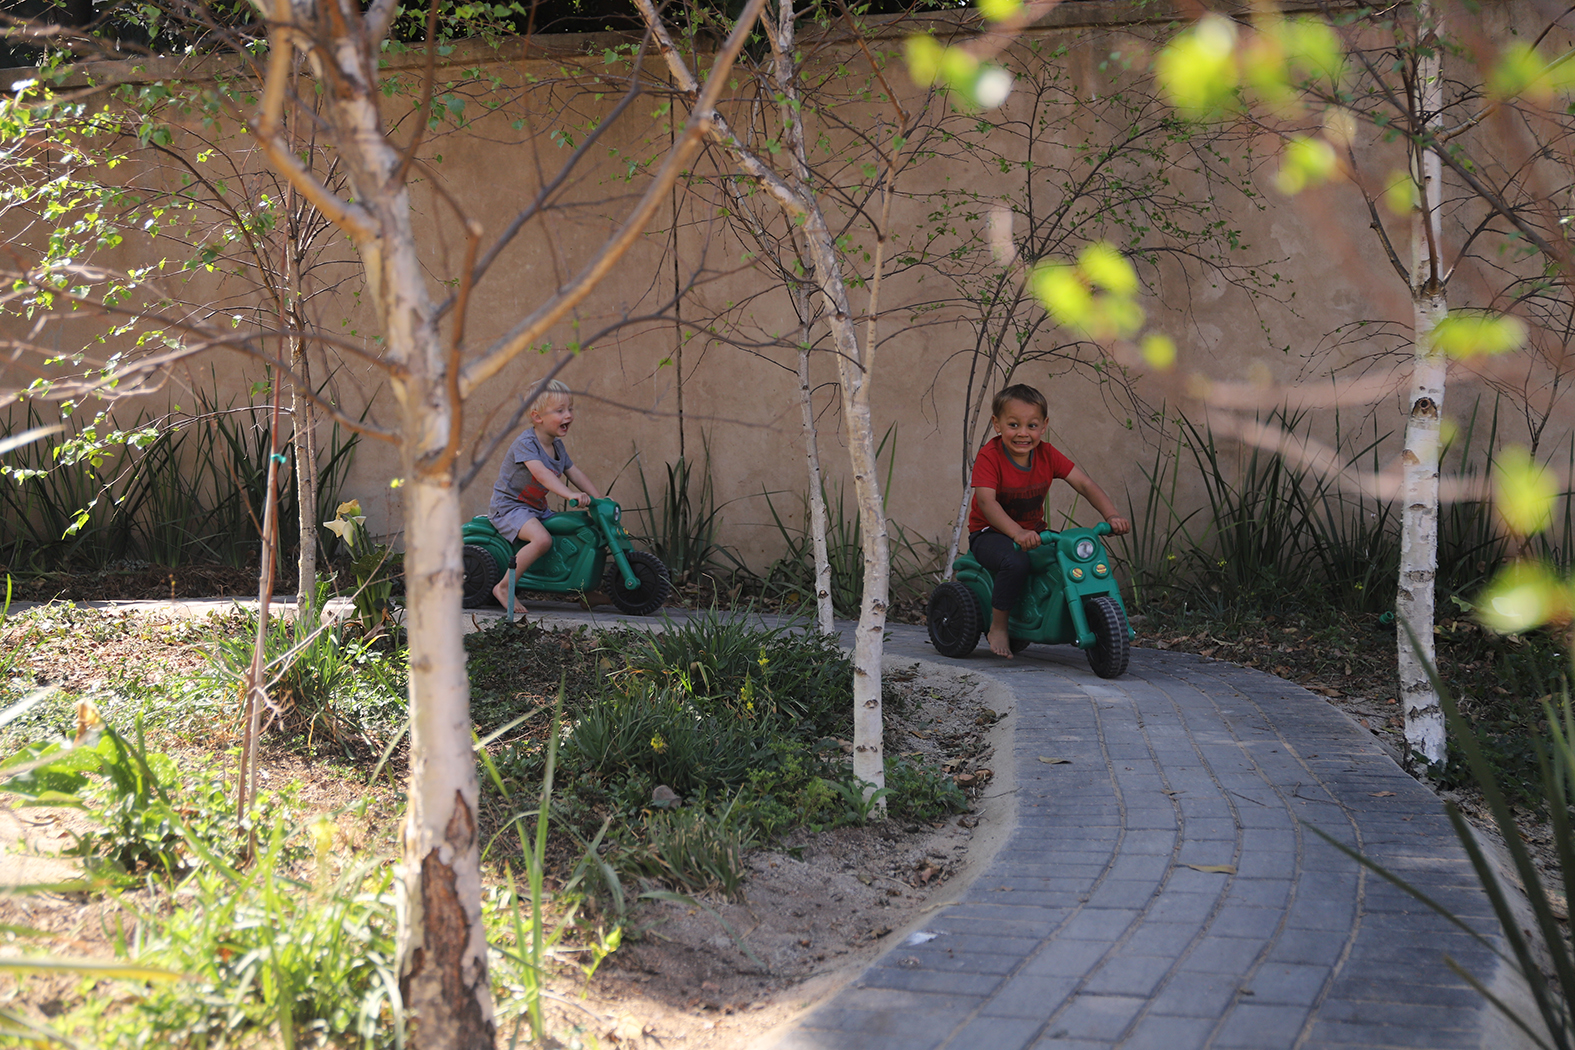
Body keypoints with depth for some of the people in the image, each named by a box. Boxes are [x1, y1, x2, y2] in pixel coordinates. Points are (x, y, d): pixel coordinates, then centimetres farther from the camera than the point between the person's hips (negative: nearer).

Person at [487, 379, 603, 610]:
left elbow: (574, 473, 13)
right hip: (509, 506, -9)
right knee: (542, 539, -34)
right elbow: (540, 473, -33)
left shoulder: (557, 446, 9)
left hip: (537, 508, 9)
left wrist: (600, 499, 4)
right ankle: (503, 587, -22)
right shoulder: (526, 442, -19)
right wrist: (570, 494, -45)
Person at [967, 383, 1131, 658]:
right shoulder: (989, 456, -18)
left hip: (1033, 532, 5)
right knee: (1015, 562, -37)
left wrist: (1111, 516, -27)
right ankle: (998, 628, -17)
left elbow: (1084, 484, -9)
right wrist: (1017, 533, -48)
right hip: (990, 534, -5)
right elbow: (986, 501, -31)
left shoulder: (1047, 454, -3)